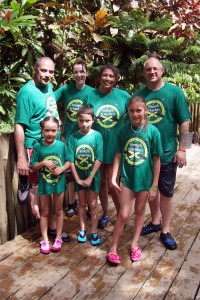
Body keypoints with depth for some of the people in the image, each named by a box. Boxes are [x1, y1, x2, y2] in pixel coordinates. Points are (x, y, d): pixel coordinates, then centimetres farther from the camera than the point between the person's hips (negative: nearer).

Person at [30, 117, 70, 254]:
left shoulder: (61, 145, -9)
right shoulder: (38, 146, -10)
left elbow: (69, 161, 0)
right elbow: (33, 166, -5)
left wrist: (62, 168, -19)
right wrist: (43, 163, -23)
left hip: (59, 183, 1)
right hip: (44, 184, 0)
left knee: (58, 211, 14)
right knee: (45, 212, 13)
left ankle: (58, 238, 29)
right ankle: (45, 240, 27)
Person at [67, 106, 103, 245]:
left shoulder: (97, 136, -12)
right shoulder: (73, 137, -7)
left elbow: (99, 159, -14)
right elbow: (71, 160, -7)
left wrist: (90, 177, -17)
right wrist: (77, 178, -10)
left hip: (93, 176, -2)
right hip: (79, 176, 2)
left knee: (93, 204, 8)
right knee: (82, 203, 15)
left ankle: (94, 231, 23)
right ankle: (82, 230, 30)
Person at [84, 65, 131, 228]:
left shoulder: (124, 96, -5)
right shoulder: (91, 96, -3)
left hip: (116, 146, -2)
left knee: (112, 184, -1)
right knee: (101, 181, 15)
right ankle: (105, 214, 35)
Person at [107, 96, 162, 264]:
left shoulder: (153, 131, -10)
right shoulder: (124, 131, -5)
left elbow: (156, 160, -6)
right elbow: (118, 156, 2)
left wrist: (154, 186, -5)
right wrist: (114, 178, -5)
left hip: (145, 179, 0)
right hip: (127, 178, 0)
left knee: (140, 211, 16)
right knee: (124, 214, 2)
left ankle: (135, 244, 35)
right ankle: (113, 248, 19)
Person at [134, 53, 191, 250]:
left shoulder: (174, 92, -6)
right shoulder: (139, 95, 2)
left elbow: (184, 122, -6)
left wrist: (182, 148, -10)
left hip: (167, 153, -3)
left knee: (166, 193, 8)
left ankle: (165, 231, 23)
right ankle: (155, 222, 36)